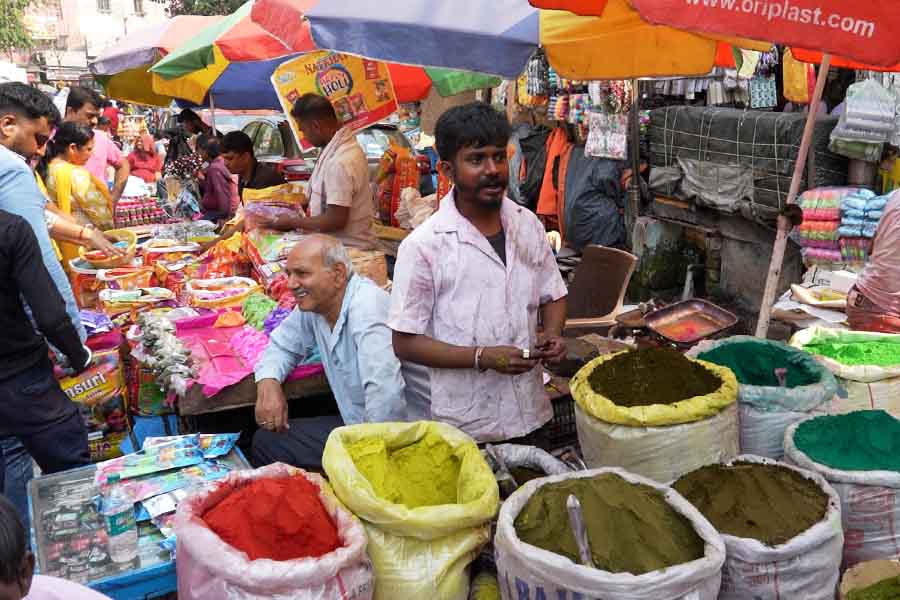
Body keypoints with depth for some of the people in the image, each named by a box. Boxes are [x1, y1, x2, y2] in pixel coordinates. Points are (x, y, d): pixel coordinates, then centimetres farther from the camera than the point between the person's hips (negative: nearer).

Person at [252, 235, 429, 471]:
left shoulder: (367, 306, -26)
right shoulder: (313, 303, 1)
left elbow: (385, 392, -34)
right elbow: (282, 345, 18)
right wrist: (268, 382, -3)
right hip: (355, 423, 9)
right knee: (266, 441, 8)